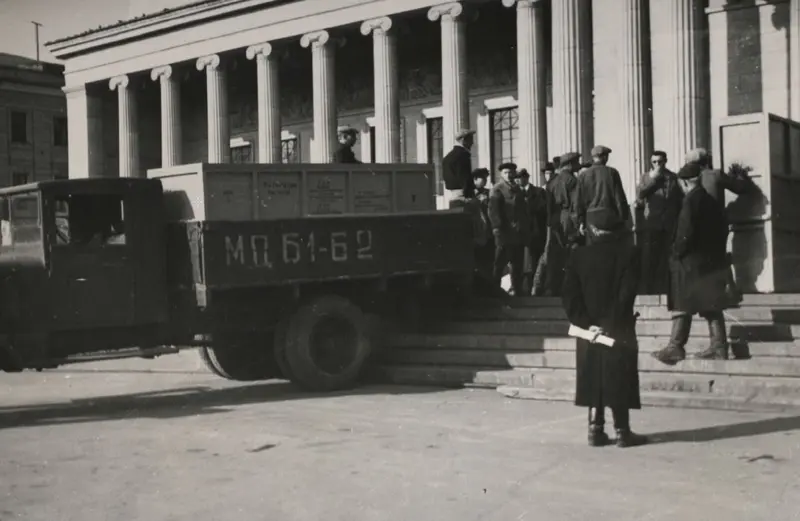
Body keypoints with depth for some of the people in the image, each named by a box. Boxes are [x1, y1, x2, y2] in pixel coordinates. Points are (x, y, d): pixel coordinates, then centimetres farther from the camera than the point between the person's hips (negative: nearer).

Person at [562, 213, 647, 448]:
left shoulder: (578, 255, 1)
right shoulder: (628, 253, -7)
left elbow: (569, 296, -5)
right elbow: (627, 294, -17)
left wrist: (586, 323, -7)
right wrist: (612, 323, -13)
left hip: (588, 330, 3)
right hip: (619, 330, -3)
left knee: (593, 379, 10)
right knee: (619, 381, 4)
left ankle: (595, 430, 11)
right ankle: (623, 432, 7)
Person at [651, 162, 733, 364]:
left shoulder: (691, 200, -13)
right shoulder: (712, 199, 11)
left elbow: (686, 232, -19)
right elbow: (723, 228, 14)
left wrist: (677, 253, -8)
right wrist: (717, 251, 17)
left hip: (692, 262, -8)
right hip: (713, 261, 8)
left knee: (682, 306, -2)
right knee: (711, 307, 11)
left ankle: (676, 347, -3)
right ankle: (718, 346, 11)